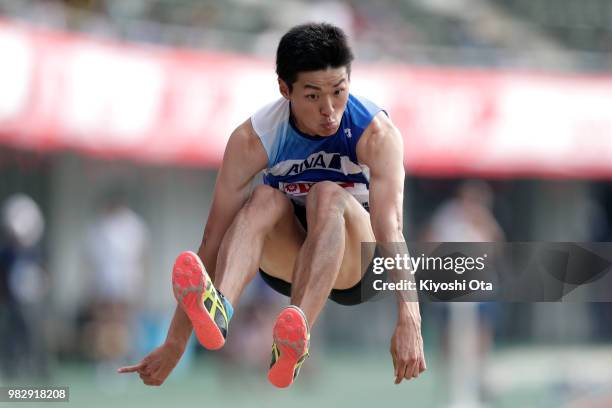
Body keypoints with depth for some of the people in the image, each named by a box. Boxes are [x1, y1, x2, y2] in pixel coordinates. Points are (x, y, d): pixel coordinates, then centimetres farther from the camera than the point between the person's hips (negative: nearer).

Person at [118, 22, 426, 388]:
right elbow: (213, 241, -22)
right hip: (287, 263, 2)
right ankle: (217, 307, -58)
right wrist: (175, 344, -25)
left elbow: (391, 229, -36)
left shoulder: (376, 133, -23)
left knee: (329, 195, -33)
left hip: (358, 266, -2)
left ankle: (294, 341, -57)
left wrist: (408, 322, -50)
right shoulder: (253, 140, -19)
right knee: (266, 199, -30)